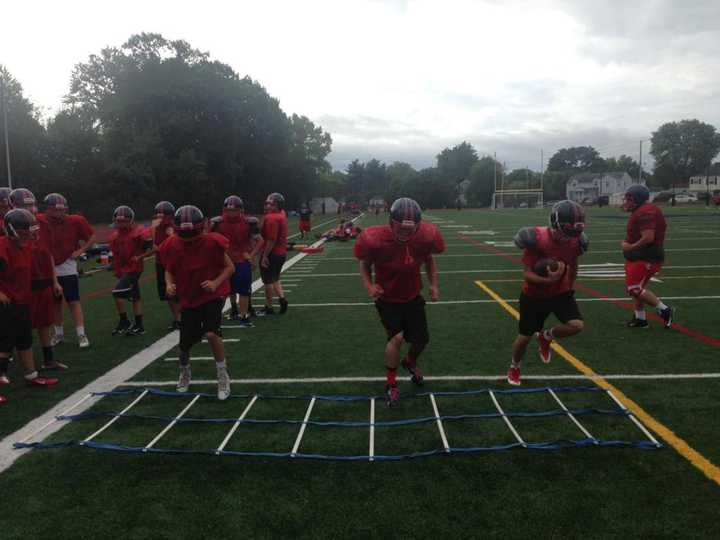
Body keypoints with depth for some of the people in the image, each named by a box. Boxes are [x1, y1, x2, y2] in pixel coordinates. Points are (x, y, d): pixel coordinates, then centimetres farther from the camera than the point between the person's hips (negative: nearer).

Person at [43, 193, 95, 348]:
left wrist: (80, 251, -7)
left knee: (73, 301, -2)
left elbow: (91, 236, 2)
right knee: (55, 302, 14)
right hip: (49, 269, 3)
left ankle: (81, 334, 3)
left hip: (67, 268, -3)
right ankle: (59, 334, 27)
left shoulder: (75, 221, -10)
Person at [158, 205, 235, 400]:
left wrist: (216, 283, -24)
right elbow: (169, 271, 6)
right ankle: (184, 372, 41)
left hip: (213, 295, -3)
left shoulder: (211, 243, -20)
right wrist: (169, 284, -14)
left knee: (212, 333, -24)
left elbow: (230, 267, -9)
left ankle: (223, 376, -1)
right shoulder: (171, 246, -11)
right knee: (185, 343, 7)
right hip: (188, 299, 3)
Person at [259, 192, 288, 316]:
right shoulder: (282, 214, 5)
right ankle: (282, 298, 11)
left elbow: (271, 240, -25)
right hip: (281, 252, 9)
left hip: (272, 253, -9)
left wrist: (265, 256, -21)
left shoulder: (271, 218, -22)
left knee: (268, 281, 5)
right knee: (275, 279, 24)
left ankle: (269, 308, 14)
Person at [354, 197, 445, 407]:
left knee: (421, 339, 11)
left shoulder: (425, 236, -22)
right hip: (388, 299, -3)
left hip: (413, 297, 4)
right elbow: (365, 263, -10)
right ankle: (391, 385, 5)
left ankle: (410, 362, 49)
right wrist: (369, 285, -26)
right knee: (396, 337, -19)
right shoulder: (375, 239, -31)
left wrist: (434, 284, -6)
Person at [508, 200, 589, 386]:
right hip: (534, 296, -3)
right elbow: (527, 274, -24)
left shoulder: (575, 241, -12)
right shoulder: (537, 239, -27)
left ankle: (546, 337, 14)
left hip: (561, 293, 3)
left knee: (577, 325, -18)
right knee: (525, 337, 6)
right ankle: (514, 367, 37)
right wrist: (549, 280, -39)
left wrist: (571, 287, 9)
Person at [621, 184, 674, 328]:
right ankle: (640, 318, 25)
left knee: (635, 288, -8)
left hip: (646, 258, -11)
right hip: (639, 257, 11)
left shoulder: (645, 213, -21)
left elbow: (648, 238, -28)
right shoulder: (640, 211, 11)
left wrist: (630, 247, -19)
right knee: (634, 287, 15)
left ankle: (664, 310, 3)